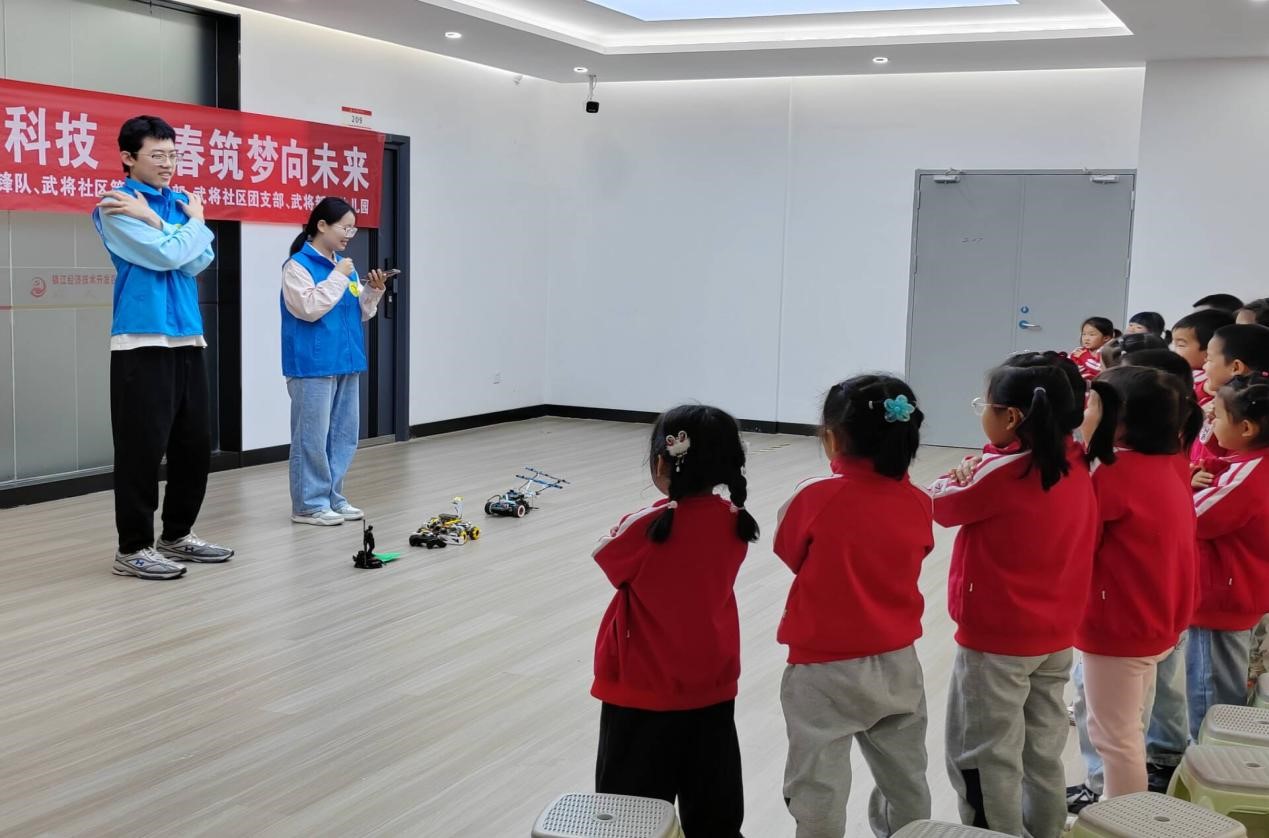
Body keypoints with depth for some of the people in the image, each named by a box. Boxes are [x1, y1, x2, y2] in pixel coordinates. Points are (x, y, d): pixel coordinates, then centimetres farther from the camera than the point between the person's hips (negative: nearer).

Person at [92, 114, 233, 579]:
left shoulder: (181, 202, 15)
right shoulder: (116, 207, -4)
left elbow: (198, 260, 1)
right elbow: (165, 255, -14)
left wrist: (153, 220, -6)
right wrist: (195, 223, 1)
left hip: (188, 340, 7)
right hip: (142, 343, -6)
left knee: (195, 446, 11)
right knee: (142, 449, -3)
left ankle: (177, 535, 24)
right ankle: (133, 548, 7)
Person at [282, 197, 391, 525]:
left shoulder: (344, 265, 14)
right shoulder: (298, 265, -7)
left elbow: (360, 314, 19)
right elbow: (309, 308, -19)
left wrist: (373, 292, 1)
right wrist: (338, 277, -16)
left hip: (346, 363, 8)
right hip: (313, 366, -8)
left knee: (344, 436, 11)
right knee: (313, 437, -4)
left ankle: (333, 497, 21)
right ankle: (309, 504, 3)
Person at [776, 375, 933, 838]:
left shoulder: (817, 497, -18)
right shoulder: (917, 503, -6)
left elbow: (792, 556, -4)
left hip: (825, 669, -5)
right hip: (897, 664, 5)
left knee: (819, 789, 7)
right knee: (907, 783, 21)